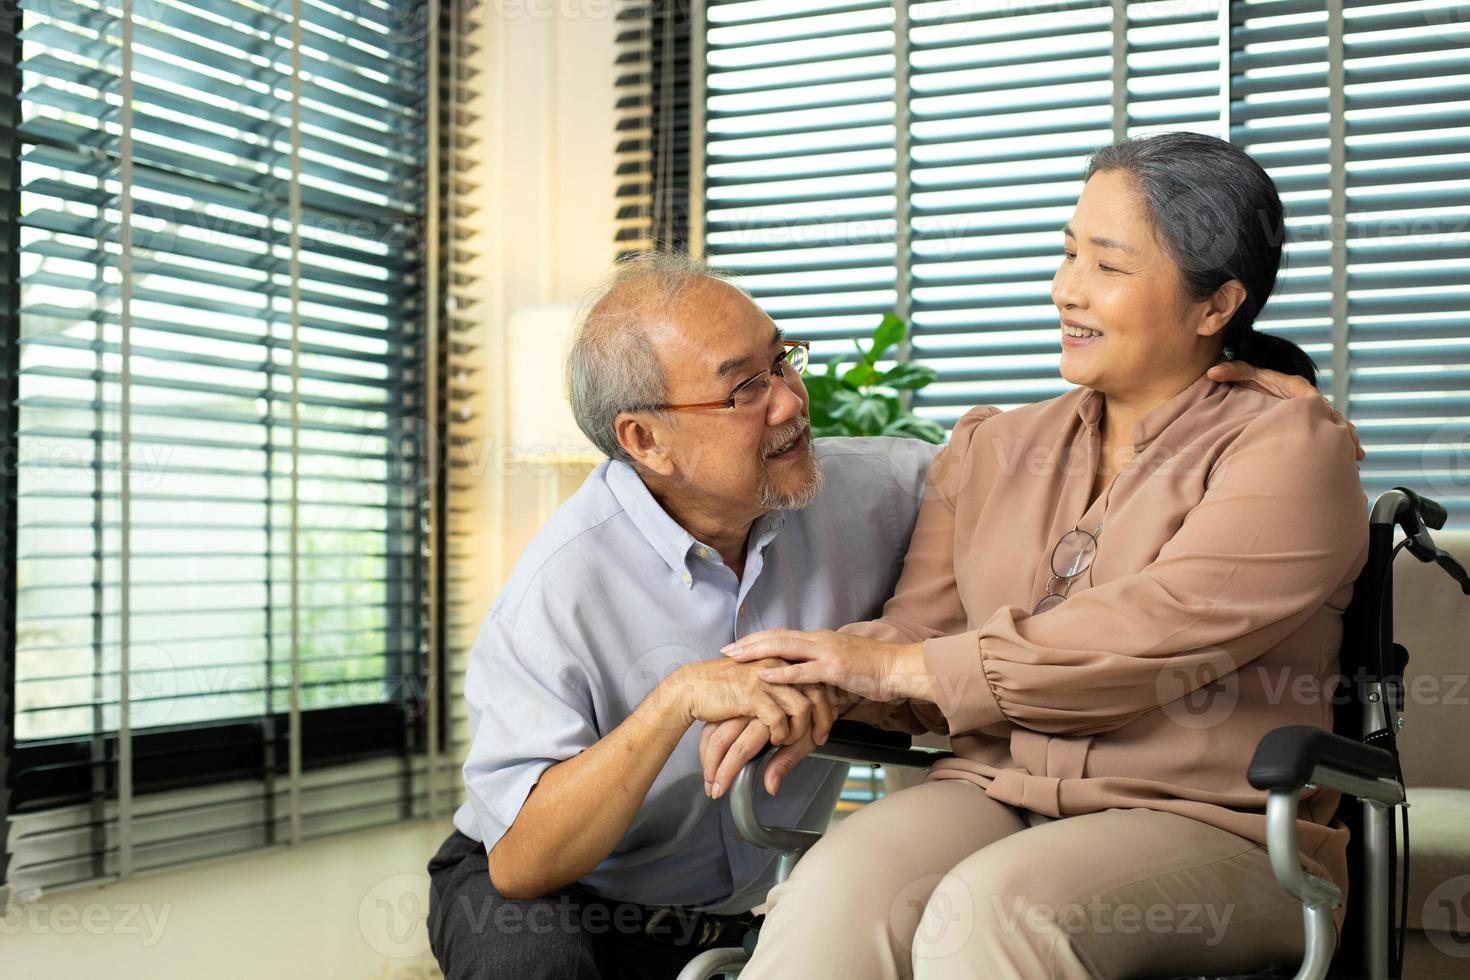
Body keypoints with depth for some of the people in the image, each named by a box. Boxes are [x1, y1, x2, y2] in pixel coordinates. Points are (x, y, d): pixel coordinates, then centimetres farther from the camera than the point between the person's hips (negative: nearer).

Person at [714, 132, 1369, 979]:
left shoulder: (1288, 449, -2)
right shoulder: (994, 448, 16)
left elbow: (1155, 634, -15)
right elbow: (922, 624, 9)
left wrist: (901, 665, -14)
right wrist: (813, 684, -14)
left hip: (1212, 828, -4)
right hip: (991, 794, 4)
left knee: (991, 905, -35)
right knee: (838, 891, -28)